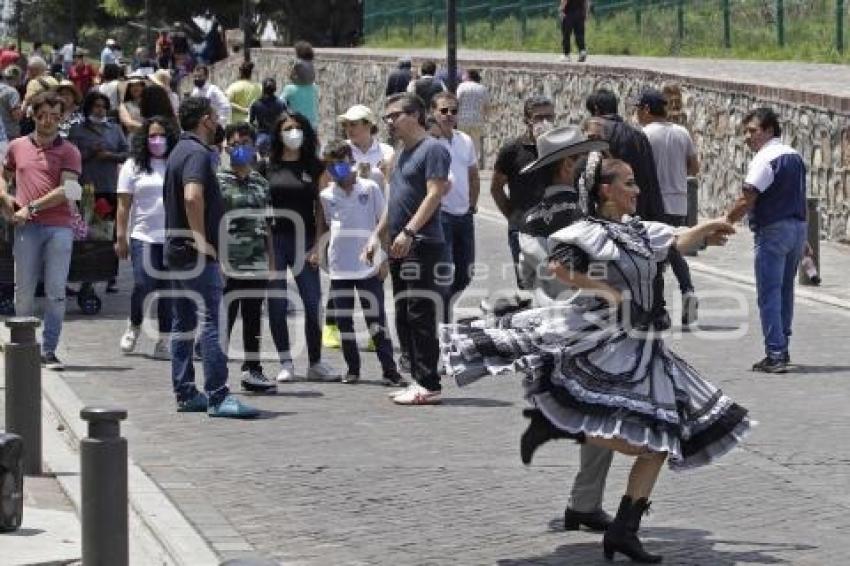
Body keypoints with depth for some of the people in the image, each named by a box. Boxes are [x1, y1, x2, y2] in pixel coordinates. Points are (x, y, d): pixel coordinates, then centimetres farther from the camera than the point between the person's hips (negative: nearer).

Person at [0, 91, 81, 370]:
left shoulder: (69, 152, 5)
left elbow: (66, 190, -6)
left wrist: (31, 207, -11)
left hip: (59, 227, -2)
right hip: (26, 228, 2)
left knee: (56, 292, -3)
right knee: (23, 291, 2)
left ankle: (49, 351, 2)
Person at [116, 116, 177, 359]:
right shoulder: (134, 166, 5)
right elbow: (124, 205, 3)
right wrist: (121, 237, -3)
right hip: (143, 237, -1)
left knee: (168, 291, 2)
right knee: (142, 286, -10)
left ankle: (163, 342, 9)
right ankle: (134, 326, 18)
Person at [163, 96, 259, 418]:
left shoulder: (179, 151, 17)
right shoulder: (198, 153, -14)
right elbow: (193, 196, -30)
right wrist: (202, 239, -22)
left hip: (176, 247, 10)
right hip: (197, 252, -10)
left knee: (183, 323, 12)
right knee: (211, 321, -11)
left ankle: (185, 394, 15)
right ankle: (217, 397, -14)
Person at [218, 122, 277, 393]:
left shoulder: (260, 182, 15)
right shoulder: (219, 180, -3)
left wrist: (270, 258, 15)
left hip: (257, 262, 6)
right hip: (229, 263, -6)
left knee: (254, 318, 10)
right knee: (224, 317, -4)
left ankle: (252, 370, 16)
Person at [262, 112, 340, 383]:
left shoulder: (315, 167, 7)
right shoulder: (267, 167, 6)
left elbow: (322, 207, 6)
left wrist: (319, 244, -3)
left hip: (303, 240, 0)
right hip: (273, 240, 0)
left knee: (313, 302, -2)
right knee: (276, 304, 1)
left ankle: (315, 363, 10)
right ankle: (286, 363, 9)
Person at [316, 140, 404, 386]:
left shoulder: (370, 188, -1)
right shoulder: (326, 195, 6)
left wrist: (384, 259, -3)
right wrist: (315, 250, 9)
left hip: (369, 267, -3)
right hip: (339, 269, 3)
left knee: (376, 319, -3)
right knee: (343, 320, 7)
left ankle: (389, 369, 0)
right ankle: (352, 369, 17)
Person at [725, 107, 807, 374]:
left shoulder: (765, 159, -14)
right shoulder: (795, 156, 14)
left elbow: (747, 199, -20)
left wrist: (725, 222, -10)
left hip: (773, 230, -9)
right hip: (798, 227, 9)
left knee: (769, 293, -5)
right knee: (785, 290, 17)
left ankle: (775, 354, -9)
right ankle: (782, 349, 23)